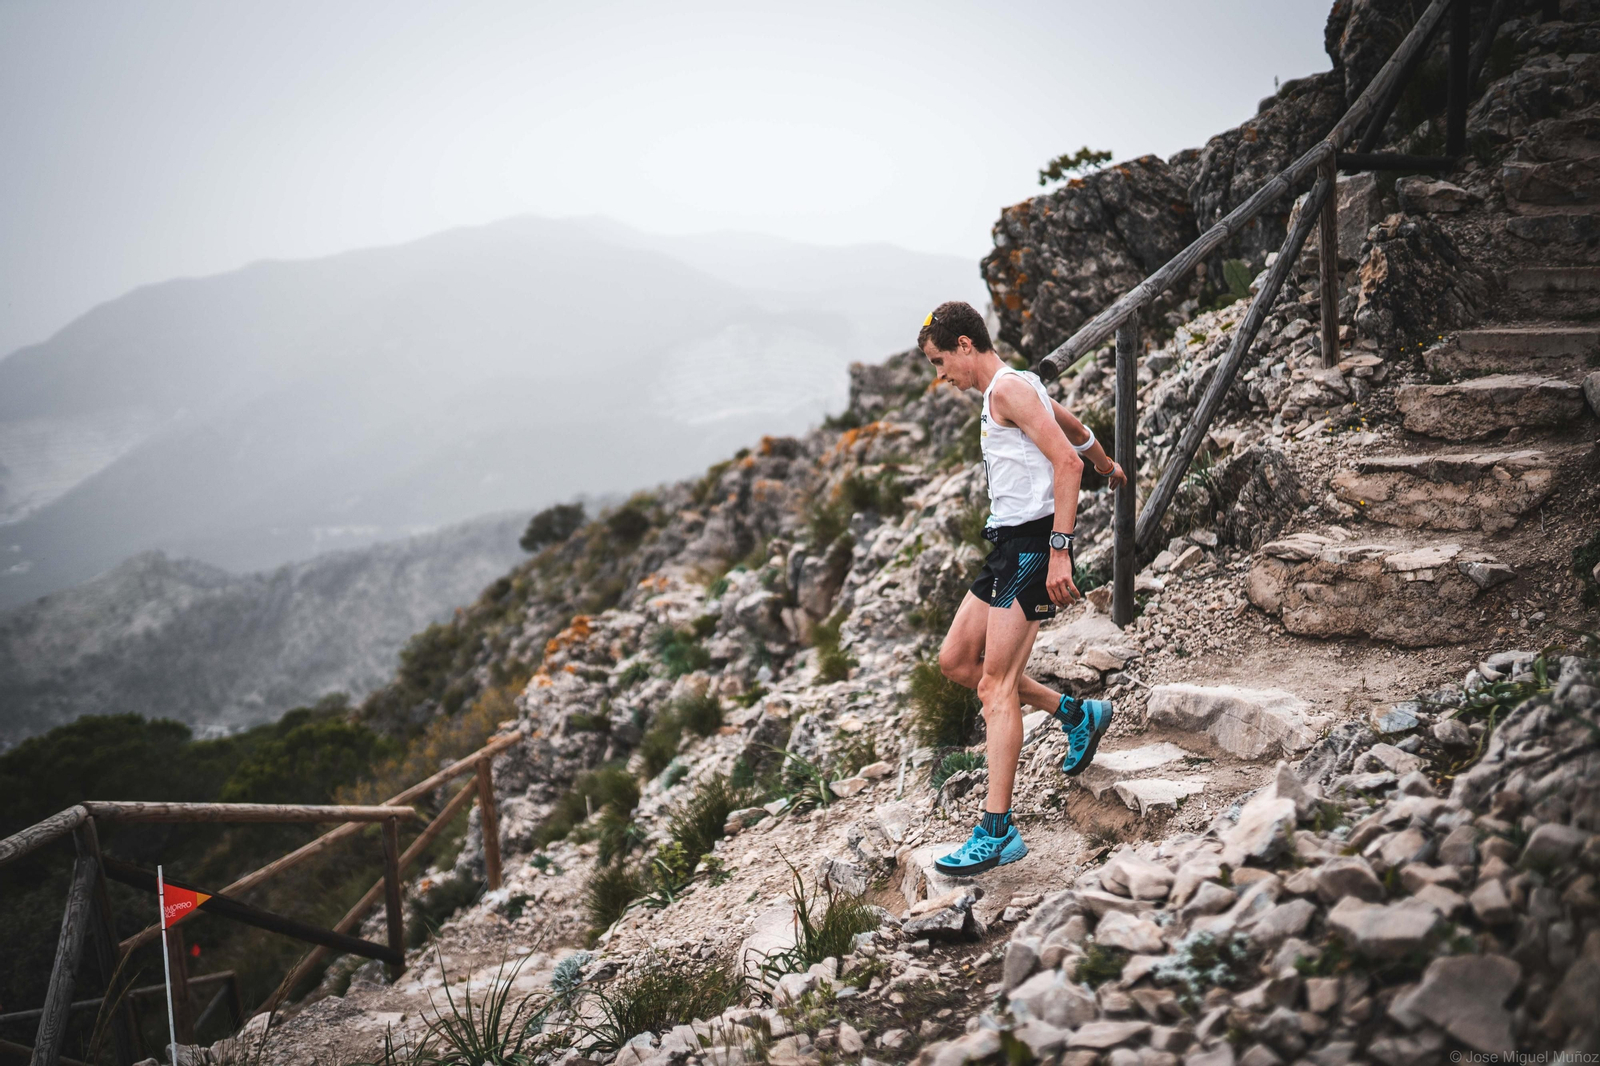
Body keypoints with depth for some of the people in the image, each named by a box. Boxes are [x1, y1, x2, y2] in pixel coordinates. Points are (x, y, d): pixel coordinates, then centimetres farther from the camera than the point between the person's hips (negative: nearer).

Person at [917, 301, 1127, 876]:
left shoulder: (1008, 387, -11)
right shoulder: (1013, 389, 20)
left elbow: (1066, 462, -20)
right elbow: (1078, 431, 36)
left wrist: (1059, 551, -26)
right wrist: (1108, 467, 56)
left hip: (1032, 543, -10)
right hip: (1009, 545, 10)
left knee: (995, 684, -12)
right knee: (955, 660, 11)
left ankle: (997, 831, -12)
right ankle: (1076, 712, 22)